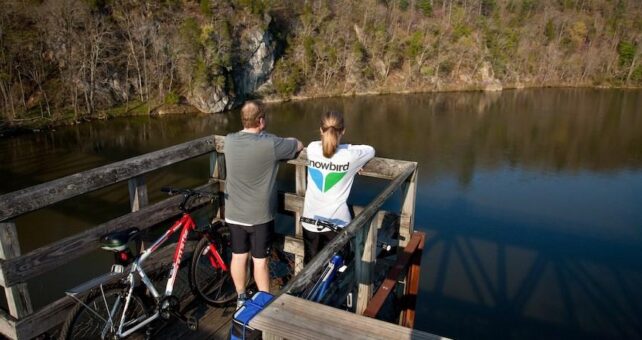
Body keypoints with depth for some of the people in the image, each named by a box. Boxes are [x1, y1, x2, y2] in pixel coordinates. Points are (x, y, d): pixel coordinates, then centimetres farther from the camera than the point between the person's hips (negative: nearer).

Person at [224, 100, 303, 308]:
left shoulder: (229, 141, -6)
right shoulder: (270, 144, -20)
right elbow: (299, 145, -4)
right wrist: (284, 142, 15)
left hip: (234, 214, 5)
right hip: (260, 215, -5)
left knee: (238, 256, 18)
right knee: (260, 261, 9)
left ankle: (241, 298, 36)